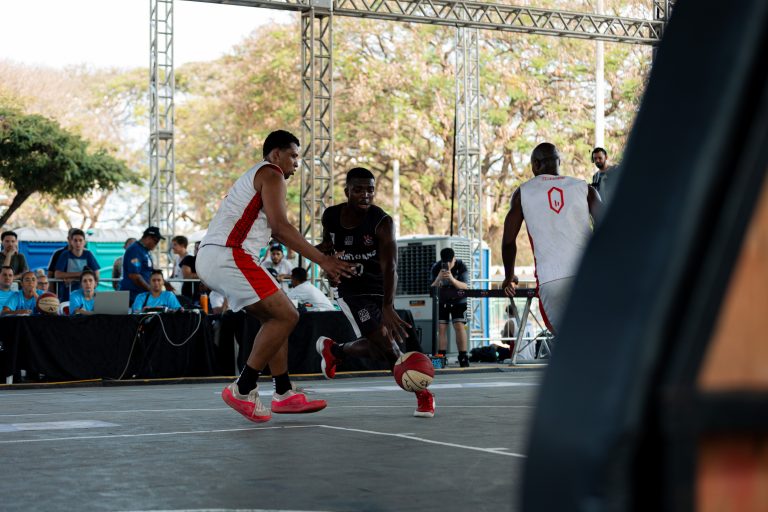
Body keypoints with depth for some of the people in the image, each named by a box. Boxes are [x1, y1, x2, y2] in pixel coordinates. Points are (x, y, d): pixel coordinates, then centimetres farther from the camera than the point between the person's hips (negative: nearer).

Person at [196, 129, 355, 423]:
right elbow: (280, 225, -13)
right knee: (286, 316, -10)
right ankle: (242, 390, -11)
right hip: (229, 256, -10)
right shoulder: (271, 174, -1)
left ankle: (284, 394, 16)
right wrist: (322, 260, -14)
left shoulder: (253, 177, 30)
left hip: (210, 258, 10)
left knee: (275, 318, 17)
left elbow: (275, 230, 31)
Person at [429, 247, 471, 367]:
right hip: (441, 301, 2)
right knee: (441, 328, -7)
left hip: (458, 301, -2)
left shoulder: (461, 267, -16)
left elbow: (465, 287, -25)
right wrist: (438, 279, -36)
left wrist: (452, 279, -43)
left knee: (459, 326, -15)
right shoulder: (436, 268, -12)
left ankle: (463, 357, -14)